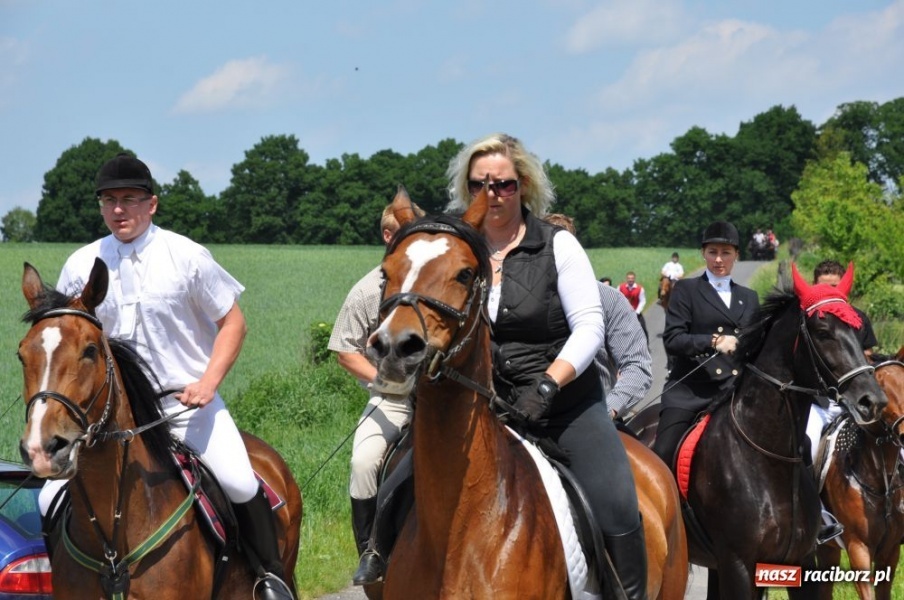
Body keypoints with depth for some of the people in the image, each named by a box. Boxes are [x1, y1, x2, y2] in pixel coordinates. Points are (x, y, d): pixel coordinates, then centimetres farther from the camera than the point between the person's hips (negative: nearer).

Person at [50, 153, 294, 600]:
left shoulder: (186, 256, -3)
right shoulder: (81, 265, 4)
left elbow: (232, 322, 1)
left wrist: (208, 383, -11)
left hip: (187, 401, -3)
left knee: (239, 484, -23)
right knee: (55, 500, -10)